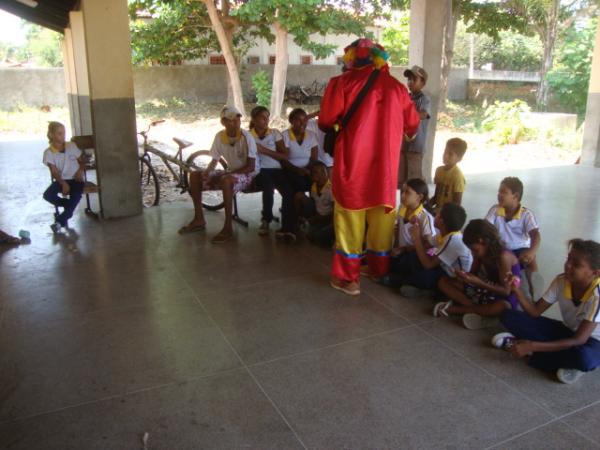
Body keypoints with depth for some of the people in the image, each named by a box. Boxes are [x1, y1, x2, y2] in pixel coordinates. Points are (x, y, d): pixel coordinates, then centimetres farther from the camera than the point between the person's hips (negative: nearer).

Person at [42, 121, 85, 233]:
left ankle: (59, 221, -17)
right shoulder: (48, 152, -3)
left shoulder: (72, 146, 3)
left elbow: (82, 161, 11)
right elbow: (54, 172, -8)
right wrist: (63, 183, -24)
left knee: (76, 195, -31)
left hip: (75, 179, 0)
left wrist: (80, 171, -12)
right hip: (60, 180, 1)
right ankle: (70, 206, 0)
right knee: (47, 195, -27)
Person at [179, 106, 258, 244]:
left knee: (226, 180, -39)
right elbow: (214, 160, 6)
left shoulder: (246, 137, -20)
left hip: (250, 174, -7)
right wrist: (207, 172, -16)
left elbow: (250, 167, -21)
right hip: (231, 172, 7)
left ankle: (228, 228, -32)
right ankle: (199, 219, 4)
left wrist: (225, 174, -25)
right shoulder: (219, 136, -5)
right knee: (194, 176, -2)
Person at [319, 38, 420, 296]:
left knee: (350, 220, 5)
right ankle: (380, 271, 28)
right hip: (385, 166, 3)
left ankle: (346, 277, 8)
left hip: (352, 164, -3)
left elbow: (326, 122, -7)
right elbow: (412, 126, 13)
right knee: (382, 218, 15)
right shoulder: (396, 86, 7)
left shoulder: (342, 82, -3)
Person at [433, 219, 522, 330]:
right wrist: (465, 276, -20)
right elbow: (473, 273, 4)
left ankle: (451, 309, -29)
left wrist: (479, 283, -34)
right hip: (485, 290, 7)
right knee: (444, 282, -3)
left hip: (504, 298, -7)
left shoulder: (503, 256, -26)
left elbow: (506, 291, -25)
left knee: (503, 307, -45)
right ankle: (477, 310, -22)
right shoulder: (480, 252, -6)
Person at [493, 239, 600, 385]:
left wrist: (532, 346, -38)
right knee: (509, 316, -11)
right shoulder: (561, 281, -13)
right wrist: (517, 290, -28)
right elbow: (535, 311, -8)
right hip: (567, 331, 6)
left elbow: (579, 340, -33)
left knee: (583, 357, -45)